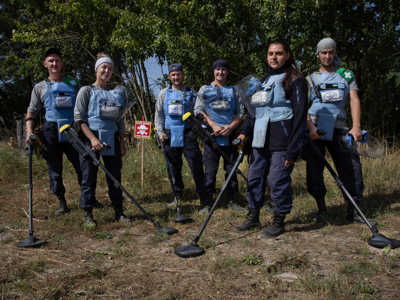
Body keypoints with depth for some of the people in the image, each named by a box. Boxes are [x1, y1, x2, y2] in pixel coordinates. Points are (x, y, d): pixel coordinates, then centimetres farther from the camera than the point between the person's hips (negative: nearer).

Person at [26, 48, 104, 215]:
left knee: (82, 165, 1)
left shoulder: (73, 84, 12)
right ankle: (62, 203, 15)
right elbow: (31, 113, 11)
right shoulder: (40, 87, 12)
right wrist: (29, 132, -4)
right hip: (51, 132, 0)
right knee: (54, 169, 3)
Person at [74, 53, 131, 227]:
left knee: (115, 177, 6)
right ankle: (88, 215, 11)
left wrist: (122, 142, 10)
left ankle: (119, 213, 16)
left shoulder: (116, 93, 15)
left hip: (112, 140, 4)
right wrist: (93, 139, -15)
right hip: (91, 138, -4)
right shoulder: (87, 91, 2)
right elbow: (79, 118, -6)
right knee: (89, 178, 0)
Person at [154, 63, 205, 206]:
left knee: (196, 165, -7)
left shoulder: (192, 93, 9)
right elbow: (158, 115, 14)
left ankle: (203, 195, 0)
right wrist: (160, 132, 2)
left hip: (188, 134, -2)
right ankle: (178, 195, 19)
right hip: (170, 135, 2)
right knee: (174, 167, 7)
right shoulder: (164, 93, 13)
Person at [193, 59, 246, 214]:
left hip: (230, 134, 2)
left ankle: (232, 199, 13)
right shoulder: (205, 89, 12)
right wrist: (213, 125, -11)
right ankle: (207, 202, 2)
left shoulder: (234, 90, 16)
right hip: (211, 134, -2)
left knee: (231, 167, 3)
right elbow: (198, 110, 2)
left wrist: (231, 127, -8)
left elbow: (240, 112, 10)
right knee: (210, 169, -4)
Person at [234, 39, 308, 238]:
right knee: (254, 177, 10)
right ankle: (253, 217, 25)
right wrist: (245, 131, 8)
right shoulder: (263, 80, 18)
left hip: (281, 141, -7)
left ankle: (279, 221, 13)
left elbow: (300, 116, -10)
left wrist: (293, 150, -16)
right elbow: (253, 109, 24)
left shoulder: (294, 80, -4)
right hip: (260, 139, 7)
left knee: (278, 180, -4)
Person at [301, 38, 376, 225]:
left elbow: (354, 100, 5)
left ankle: (353, 211, 3)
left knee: (352, 166, -6)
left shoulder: (346, 75, 16)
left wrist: (356, 126, -10)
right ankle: (321, 208, 14)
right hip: (316, 129, -1)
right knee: (314, 168, -1)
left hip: (338, 128, 1)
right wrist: (310, 127, -16)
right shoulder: (311, 79, 13)